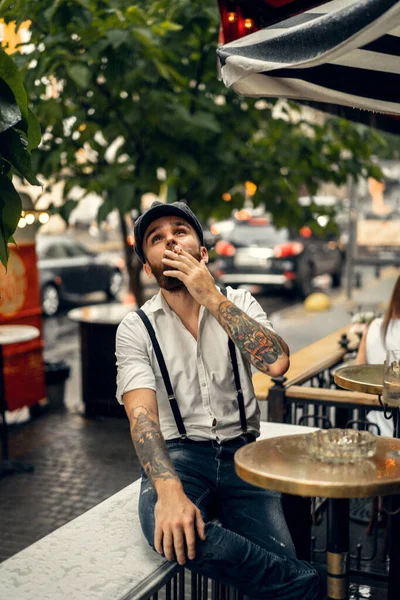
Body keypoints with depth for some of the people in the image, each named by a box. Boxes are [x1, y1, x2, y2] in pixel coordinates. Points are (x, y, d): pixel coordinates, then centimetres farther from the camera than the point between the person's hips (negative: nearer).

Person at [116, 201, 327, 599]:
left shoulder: (237, 303, 6)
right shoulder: (136, 328, 0)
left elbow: (277, 363, -14)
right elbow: (141, 414, -15)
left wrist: (212, 297, -16)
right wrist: (169, 490, -33)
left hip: (241, 449, 1)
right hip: (179, 453, -1)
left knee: (280, 562, -26)